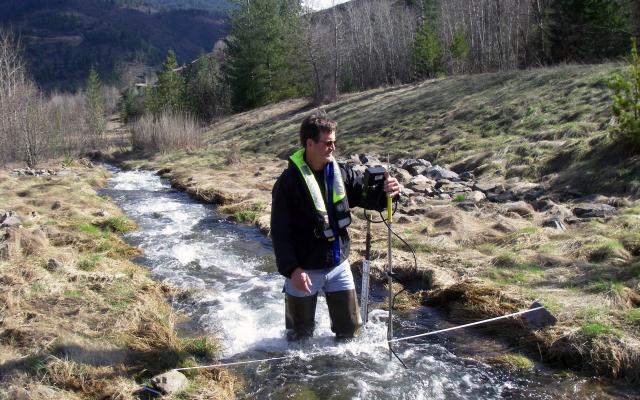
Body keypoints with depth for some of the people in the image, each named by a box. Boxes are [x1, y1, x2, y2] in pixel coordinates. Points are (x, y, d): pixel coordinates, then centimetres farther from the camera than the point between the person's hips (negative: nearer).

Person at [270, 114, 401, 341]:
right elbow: (280, 232, -16)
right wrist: (291, 269, -22)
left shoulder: (341, 173, -3)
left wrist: (386, 192, -25)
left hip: (339, 265, 5)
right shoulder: (289, 181, -17)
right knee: (301, 334, 14)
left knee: (350, 327, 17)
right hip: (304, 270, -4)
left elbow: (367, 196, -2)